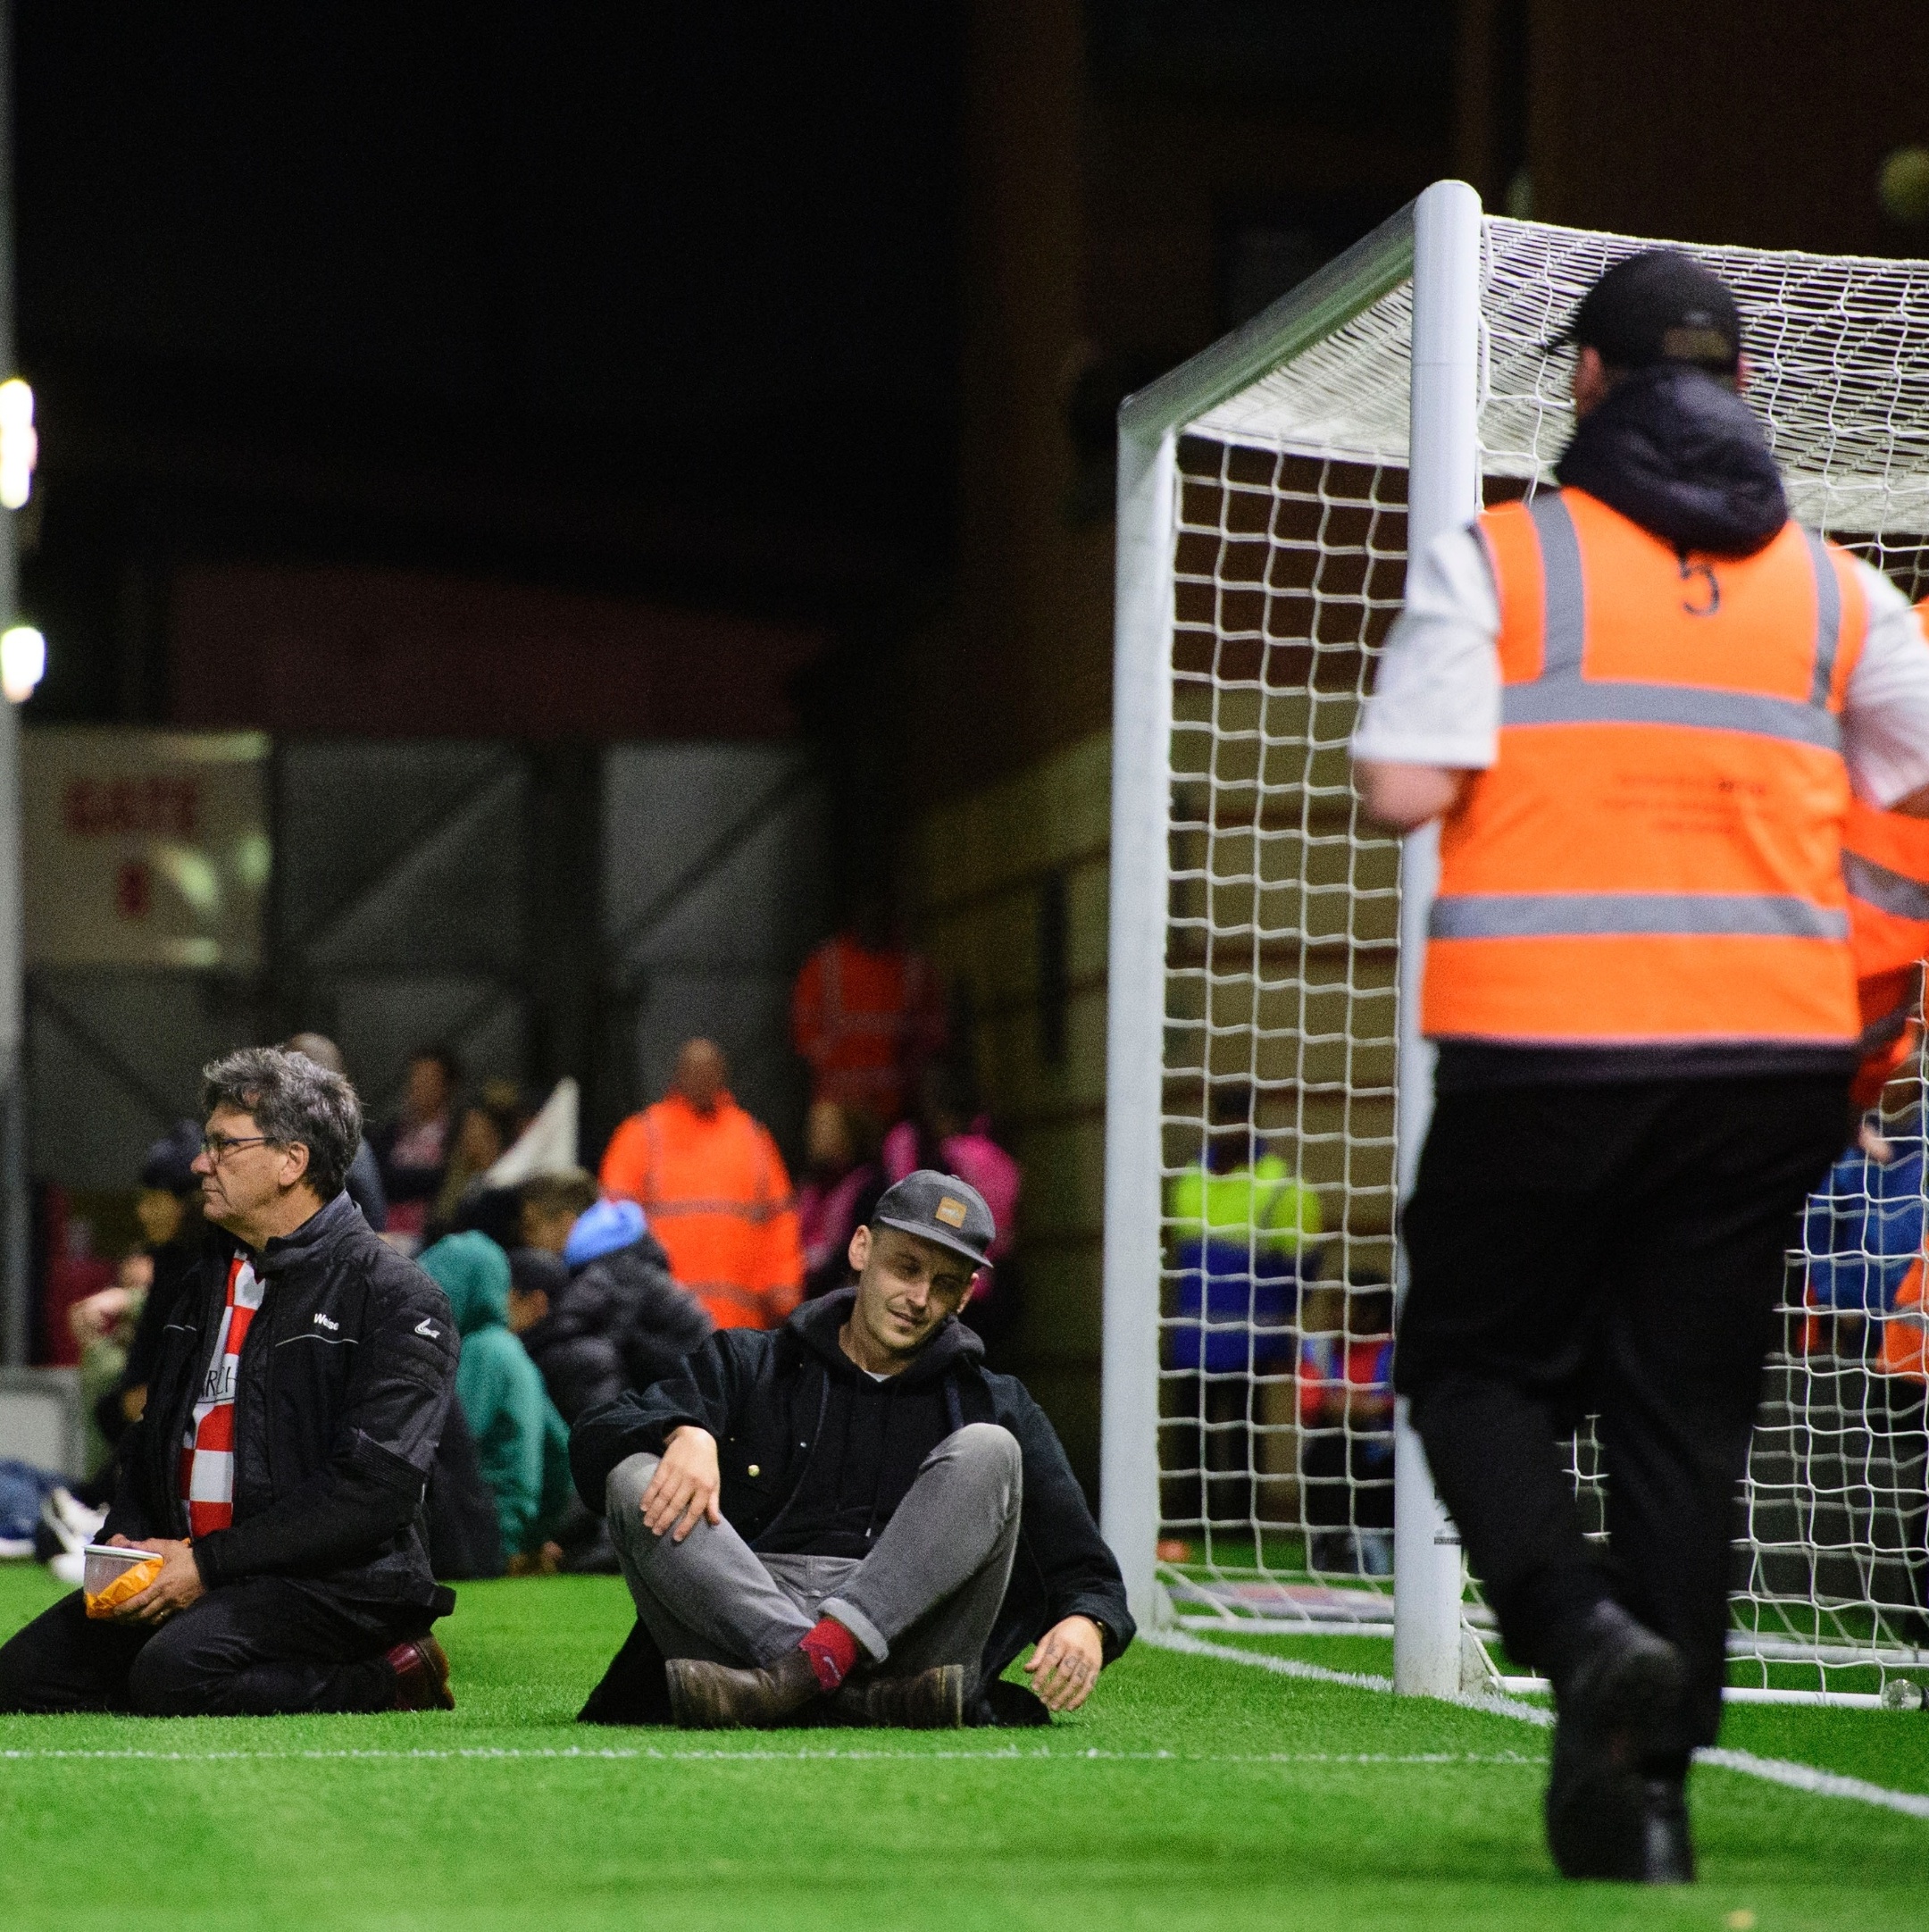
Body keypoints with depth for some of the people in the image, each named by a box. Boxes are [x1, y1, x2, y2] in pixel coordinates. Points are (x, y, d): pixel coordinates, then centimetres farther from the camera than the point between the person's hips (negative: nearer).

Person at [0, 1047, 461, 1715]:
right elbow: (148, 1446, 23)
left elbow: (371, 1489, -17)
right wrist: (126, 1545, 0)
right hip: (188, 1569, 9)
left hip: (337, 1584, -9)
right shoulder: (204, 1288, 19)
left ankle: (385, 1683, -9)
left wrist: (210, 1563, -19)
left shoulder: (396, 1299, -7)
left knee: (175, 1673, -34)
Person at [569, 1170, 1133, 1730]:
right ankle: (864, 1695, -40)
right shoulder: (748, 1365, 21)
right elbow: (595, 1439, 7)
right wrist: (684, 1432, -17)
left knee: (987, 1452, -18)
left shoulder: (997, 1406, 22)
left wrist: (1085, 1626, -12)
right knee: (635, 1475, -22)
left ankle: (810, 1669, -40)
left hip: (905, 1636, 0)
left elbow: (1087, 1576, 14)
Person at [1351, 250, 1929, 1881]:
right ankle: (1646, 1783, 6)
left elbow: (1405, 785, -12)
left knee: (1475, 1358, 12)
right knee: (1686, 1409, 9)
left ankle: (1582, 1627, -13)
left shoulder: (1498, 558, -4)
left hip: (1542, 1051, -3)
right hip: (1775, 1054, 3)